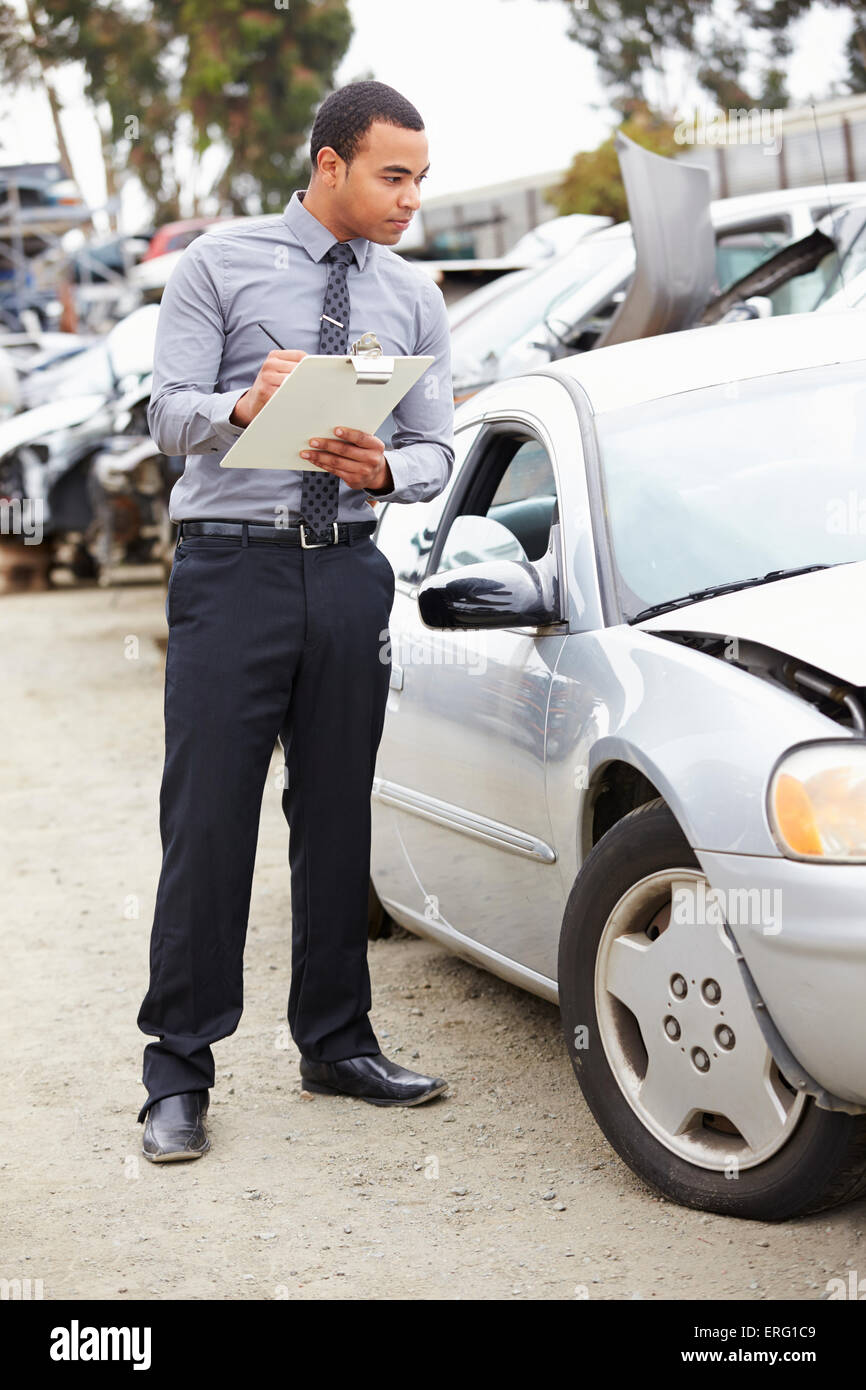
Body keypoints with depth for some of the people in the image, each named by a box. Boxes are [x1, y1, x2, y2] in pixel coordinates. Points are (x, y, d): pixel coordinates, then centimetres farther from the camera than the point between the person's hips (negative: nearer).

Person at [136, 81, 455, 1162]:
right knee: (209, 822, -5)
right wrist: (244, 405, -26)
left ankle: (335, 1043, 21)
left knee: (338, 818, 9)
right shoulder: (219, 265, 2)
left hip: (350, 572, 4)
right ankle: (179, 1070, 3)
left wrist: (381, 467, -13)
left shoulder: (412, 297, 12)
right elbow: (169, 414, -5)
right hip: (233, 566, -4)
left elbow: (437, 452, 9)